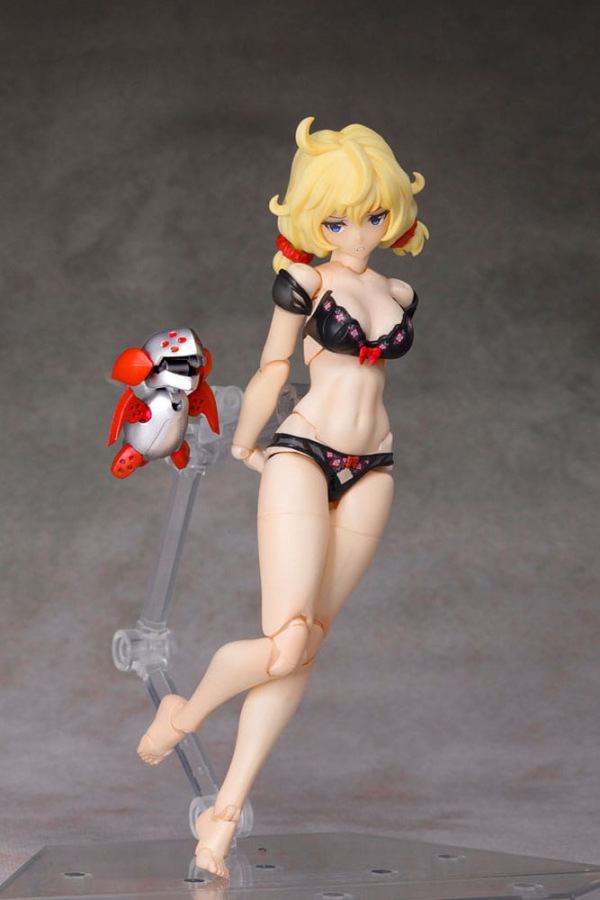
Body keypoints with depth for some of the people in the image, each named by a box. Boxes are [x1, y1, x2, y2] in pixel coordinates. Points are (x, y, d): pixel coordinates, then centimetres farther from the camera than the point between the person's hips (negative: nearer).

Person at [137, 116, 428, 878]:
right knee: (285, 644, -17)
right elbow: (273, 368, 9)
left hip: (370, 472, 5)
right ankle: (186, 713, 13)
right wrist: (242, 447, 19)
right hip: (302, 457, -5)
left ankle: (226, 810, 5)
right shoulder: (306, 281, 0)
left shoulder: (399, 295, 14)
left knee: (306, 647, 0)